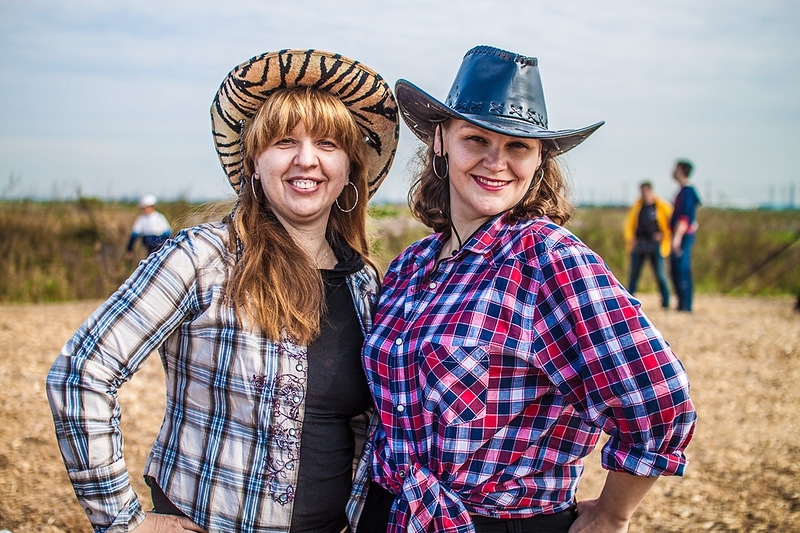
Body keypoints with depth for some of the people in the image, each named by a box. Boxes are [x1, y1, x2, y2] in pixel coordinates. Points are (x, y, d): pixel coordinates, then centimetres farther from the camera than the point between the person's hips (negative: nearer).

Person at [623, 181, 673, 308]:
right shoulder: (636, 207, 12)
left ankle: (666, 302, 3)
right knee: (634, 273, 6)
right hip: (639, 244, 4)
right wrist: (629, 238, 2)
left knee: (660, 274, -5)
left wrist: (664, 235, -3)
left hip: (655, 244, -4)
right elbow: (629, 223, 16)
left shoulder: (663, 207, 0)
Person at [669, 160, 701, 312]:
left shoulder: (687, 191, -13)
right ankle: (682, 304, 15)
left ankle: (685, 306, -9)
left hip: (684, 236, -10)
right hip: (679, 236, 10)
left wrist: (678, 236, -27)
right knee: (675, 270, 11)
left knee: (682, 270, -10)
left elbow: (685, 216, -21)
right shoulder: (683, 191, 17)